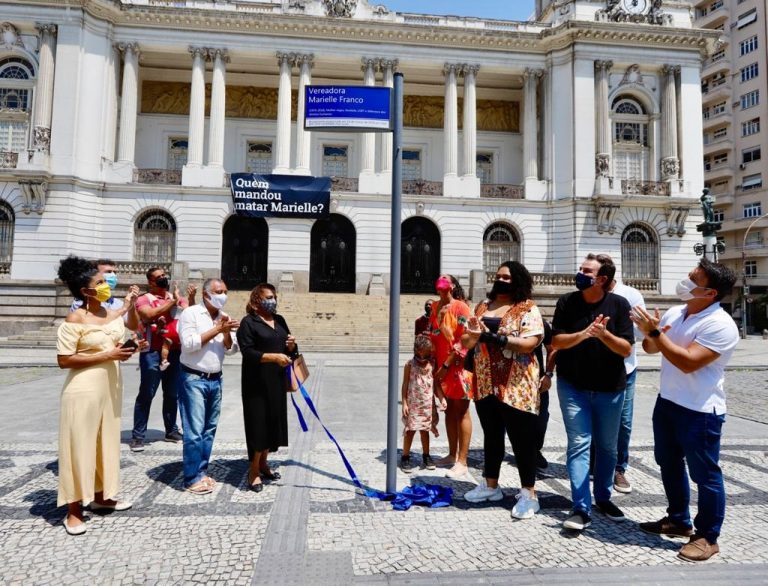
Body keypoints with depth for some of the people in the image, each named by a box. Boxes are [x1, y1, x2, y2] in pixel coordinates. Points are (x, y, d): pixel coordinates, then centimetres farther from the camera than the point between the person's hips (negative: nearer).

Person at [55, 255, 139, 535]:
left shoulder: (114, 315, 6)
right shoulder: (75, 319, -14)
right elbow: (64, 360, -18)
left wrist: (131, 348, -2)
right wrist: (107, 355, -21)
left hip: (111, 387, 7)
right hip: (84, 390, -7)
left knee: (106, 441, 16)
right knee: (80, 446, 1)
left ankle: (101, 496, 33)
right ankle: (74, 510, 14)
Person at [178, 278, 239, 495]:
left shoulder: (224, 317, 10)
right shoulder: (190, 313, -7)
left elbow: (231, 349, 6)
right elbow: (189, 344, -18)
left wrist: (226, 332, -12)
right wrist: (217, 329, -18)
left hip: (215, 379, 6)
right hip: (194, 379, -6)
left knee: (209, 429, 12)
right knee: (194, 431, -4)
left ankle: (202, 471, 23)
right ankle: (192, 477, 6)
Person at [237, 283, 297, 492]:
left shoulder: (279, 320, 13)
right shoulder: (248, 322, -8)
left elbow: (289, 350, 19)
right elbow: (247, 352, -18)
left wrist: (292, 346, -4)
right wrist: (274, 357, -26)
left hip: (277, 381, 7)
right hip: (257, 382, -7)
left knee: (273, 421, 13)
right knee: (258, 423, -2)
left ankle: (263, 463, 30)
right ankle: (253, 470, 12)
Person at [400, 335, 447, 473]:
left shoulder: (432, 364, 0)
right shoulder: (410, 365, -8)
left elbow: (436, 384, 6)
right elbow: (405, 385, -5)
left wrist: (442, 398, -2)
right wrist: (404, 403, -8)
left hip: (428, 404, 3)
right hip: (413, 403, -3)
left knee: (425, 429, 13)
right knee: (410, 429, 1)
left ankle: (426, 457, 25)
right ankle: (405, 458, 11)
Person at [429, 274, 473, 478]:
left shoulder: (460, 307, -11)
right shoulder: (435, 307, 11)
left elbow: (463, 341, -15)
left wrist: (447, 365, -15)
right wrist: (436, 364, 6)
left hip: (458, 366, -7)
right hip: (441, 366, 7)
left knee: (461, 413, -1)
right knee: (449, 411, 14)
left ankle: (462, 462, 4)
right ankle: (452, 455, 26)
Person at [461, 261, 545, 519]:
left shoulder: (528, 309, -6)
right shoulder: (483, 306, 12)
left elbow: (530, 342, -19)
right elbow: (470, 339, 13)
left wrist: (496, 338, -25)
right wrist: (470, 336, -11)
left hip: (516, 386, -6)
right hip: (486, 384, 6)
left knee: (522, 440, 2)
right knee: (492, 435, 17)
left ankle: (528, 494, 14)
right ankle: (490, 485, 31)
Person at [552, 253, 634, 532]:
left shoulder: (619, 305, -6)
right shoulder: (567, 302, -4)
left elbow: (626, 349, -9)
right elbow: (557, 341, -9)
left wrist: (604, 334, -28)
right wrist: (584, 333, -25)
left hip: (610, 388, 1)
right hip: (573, 386, -1)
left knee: (607, 446, 15)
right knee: (579, 444, -5)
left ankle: (603, 497, 34)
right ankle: (581, 508, -1)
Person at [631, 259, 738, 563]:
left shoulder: (720, 325, -20)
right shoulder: (675, 312, 3)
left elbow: (688, 362, -28)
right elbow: (650, 348, 10)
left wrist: (655, 332, -26)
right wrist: (649, 333, -12)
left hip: (700, 411, -8)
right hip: (667, 402, 8)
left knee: (704, 474, 6)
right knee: (669, 464, 20)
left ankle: (707, 537, 22)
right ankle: (679, 520, 38)